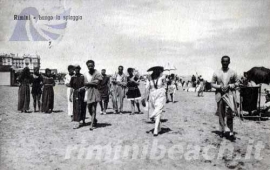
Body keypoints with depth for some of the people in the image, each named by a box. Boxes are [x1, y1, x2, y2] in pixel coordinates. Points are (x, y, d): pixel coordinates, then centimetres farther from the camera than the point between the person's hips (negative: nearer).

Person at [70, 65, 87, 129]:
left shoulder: (83, 77, -3)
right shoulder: (73, 77, 5)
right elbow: (71, 87, 8)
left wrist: (81, 89, -22)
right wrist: (70, 95, 6)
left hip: (82, 94, -1)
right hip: (75, 94, 1)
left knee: (83, 108, 8)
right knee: (76, 108, -4)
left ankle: (83, 120, 26)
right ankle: (77, 122, -1)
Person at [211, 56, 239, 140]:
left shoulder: (233, 73, 4)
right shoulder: (216, 73, 4)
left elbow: (237, 83, 9)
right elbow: (212, 84, 7)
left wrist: (229, 86, -10)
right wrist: (220, 87, -11)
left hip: (230, 94, -1)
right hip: (219, 95, 2)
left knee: (229, 114, -10)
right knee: (221, 114, 9)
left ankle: (231, 132, -9)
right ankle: (223, 130, 22)